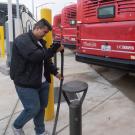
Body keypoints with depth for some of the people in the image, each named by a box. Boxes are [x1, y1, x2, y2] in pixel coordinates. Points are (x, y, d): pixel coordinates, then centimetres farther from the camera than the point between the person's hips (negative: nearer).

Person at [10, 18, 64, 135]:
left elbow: (46, 59, 18)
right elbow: (35, 56, -29)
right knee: (33, 109, -3)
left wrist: (55, 72, 6)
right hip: (26, 83, -8)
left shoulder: (41, 42, 14)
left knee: (42, 107, 13)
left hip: (42, 82, 8)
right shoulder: (22, 40, -14)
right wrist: (54, 49, -25)